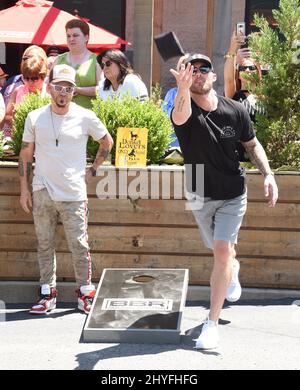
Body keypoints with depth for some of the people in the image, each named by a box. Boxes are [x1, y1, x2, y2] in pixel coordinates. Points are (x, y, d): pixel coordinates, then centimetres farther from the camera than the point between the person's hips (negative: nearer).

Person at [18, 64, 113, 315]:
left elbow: (107, 142, 13)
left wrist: (93, 170, 7)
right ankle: (48, 292, 15)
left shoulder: (85, 118, -3)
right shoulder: (35, 118, 1)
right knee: (45, 245, 7)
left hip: (74, 194, -2)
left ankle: (85, 291, 12)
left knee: (79, 246, -1)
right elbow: (26, 155, 8)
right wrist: (24, 190, 4)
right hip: (42, 193, 2)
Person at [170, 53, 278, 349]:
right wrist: (183, 90, -69)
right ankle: (233, 269, 58)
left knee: (222, 251, -14)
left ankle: (212, 323, -6)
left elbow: (252, 144, 4)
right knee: (221, 250, 19)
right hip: (200, 195, 1)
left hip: (232, 194, -1)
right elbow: (180, 116, -46)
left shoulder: (235, 111, -12)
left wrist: (268, 174, -11)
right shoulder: (186, 111, -19)